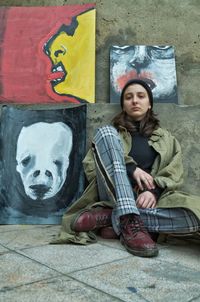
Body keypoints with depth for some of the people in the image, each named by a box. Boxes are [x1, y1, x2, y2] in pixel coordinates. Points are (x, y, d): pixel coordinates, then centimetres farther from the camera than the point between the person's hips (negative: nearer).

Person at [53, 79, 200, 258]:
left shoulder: (166, 138, 20)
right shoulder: (111, 132, 19)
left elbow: (174, 174, 5)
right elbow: (90, 166, 4)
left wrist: (154, 190, -17)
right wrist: (130, 168, -11)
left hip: (147, 199, 1)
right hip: (114, 197, 0)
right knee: (105, 132, -20)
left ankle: (108, 219, -27)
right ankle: (129, 221, -35)